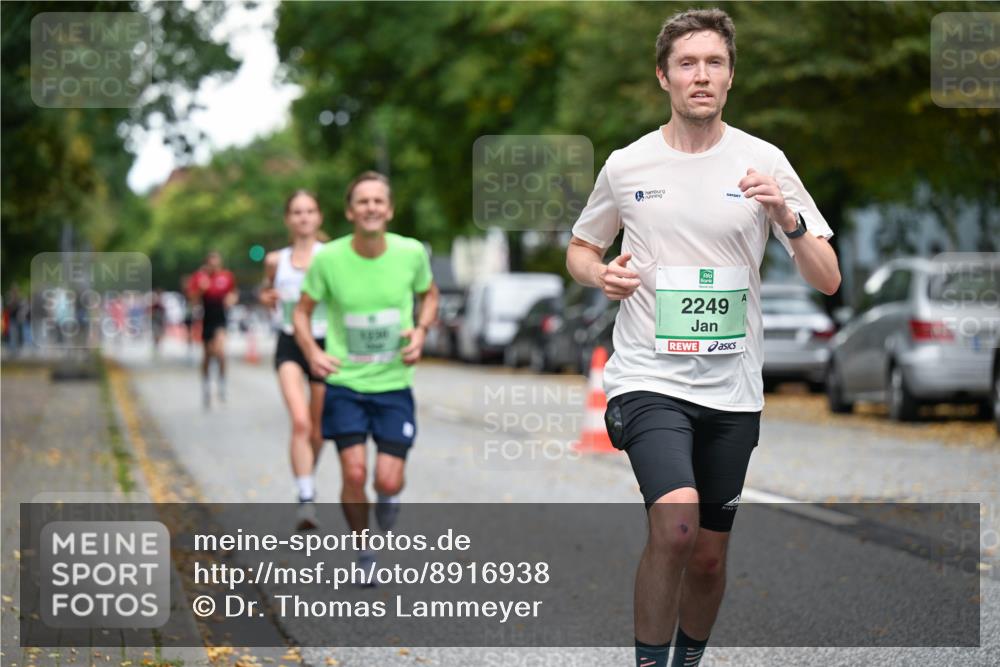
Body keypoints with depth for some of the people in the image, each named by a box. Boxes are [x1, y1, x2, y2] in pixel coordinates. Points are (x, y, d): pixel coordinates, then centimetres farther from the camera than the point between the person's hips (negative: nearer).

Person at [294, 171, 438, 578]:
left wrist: (420, 331, -5)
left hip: (394, 383, 1)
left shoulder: (412, 253, -7)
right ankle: (363, 552, 14)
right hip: (345, 383, -1)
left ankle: (387, 498, 33)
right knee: (354, 474, -11)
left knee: (388, 481, -6)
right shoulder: (328, 258, -10)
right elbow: (302, 311, 3)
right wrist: (312, 352, -14)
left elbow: (429, 295, 13)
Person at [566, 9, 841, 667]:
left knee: (709, 557, 9)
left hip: (732, 389, 2)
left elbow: (828, 279, -2)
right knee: (675, 521, -25)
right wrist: (601, 275, -4)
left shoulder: (764, 162, 0)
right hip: (648, 375, -2)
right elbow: (581, 247, 19)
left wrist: (787, 217, -20)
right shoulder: (626, 166, 2)